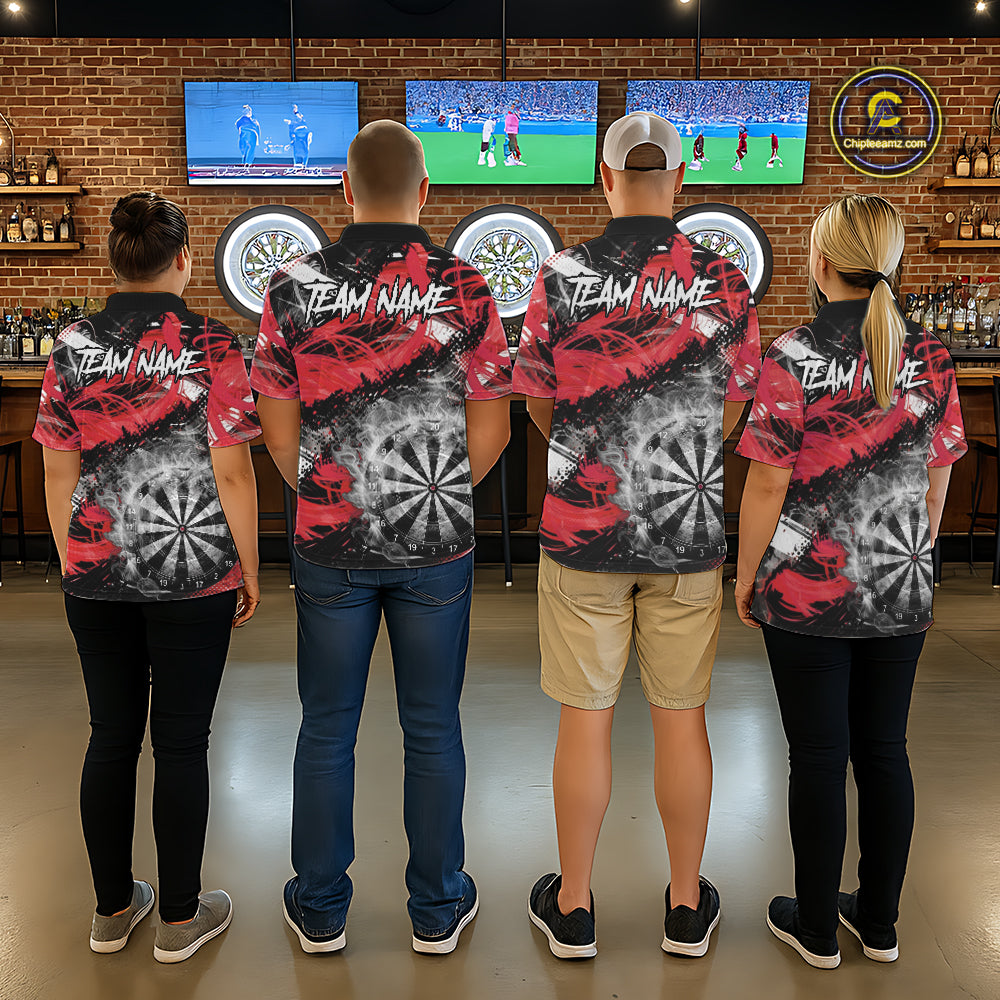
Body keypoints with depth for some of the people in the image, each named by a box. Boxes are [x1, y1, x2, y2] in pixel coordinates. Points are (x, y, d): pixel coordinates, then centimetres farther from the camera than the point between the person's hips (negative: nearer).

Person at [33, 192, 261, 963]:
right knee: (181, 741, 8)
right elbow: (232, 472, -11)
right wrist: (250, 569, 0)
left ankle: (113, 909, 31)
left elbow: (59, 472, 5)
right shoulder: (212, 347, -10)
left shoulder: (72, 348, 1)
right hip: (194, 575, -3)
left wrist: (71, 560, 16)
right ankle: (180, 920, 23)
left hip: (97, 574, 4)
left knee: (111, 735, 15)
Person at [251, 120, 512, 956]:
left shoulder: (294, 286, -3)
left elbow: (277, 427, 0)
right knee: (432, 728, 12)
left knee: (327, 727, 13)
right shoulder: (465, 287, -5)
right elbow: (492, 426, -2)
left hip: (330, 541, 1)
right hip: (439, 542, 0)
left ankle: (320, 909, 28)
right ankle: (438, 909, 27)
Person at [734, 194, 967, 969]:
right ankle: (880, 922, 32)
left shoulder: (795, 357, -14)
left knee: (818, 758, 7)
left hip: (808, 592, -4)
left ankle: (818, 930, 24)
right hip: (900, 593, 5)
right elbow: (938, 478, 7)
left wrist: (746, 574, -1)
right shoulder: (931, 355, 1)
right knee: (885, 751, 16)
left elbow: (768, 483, -13)